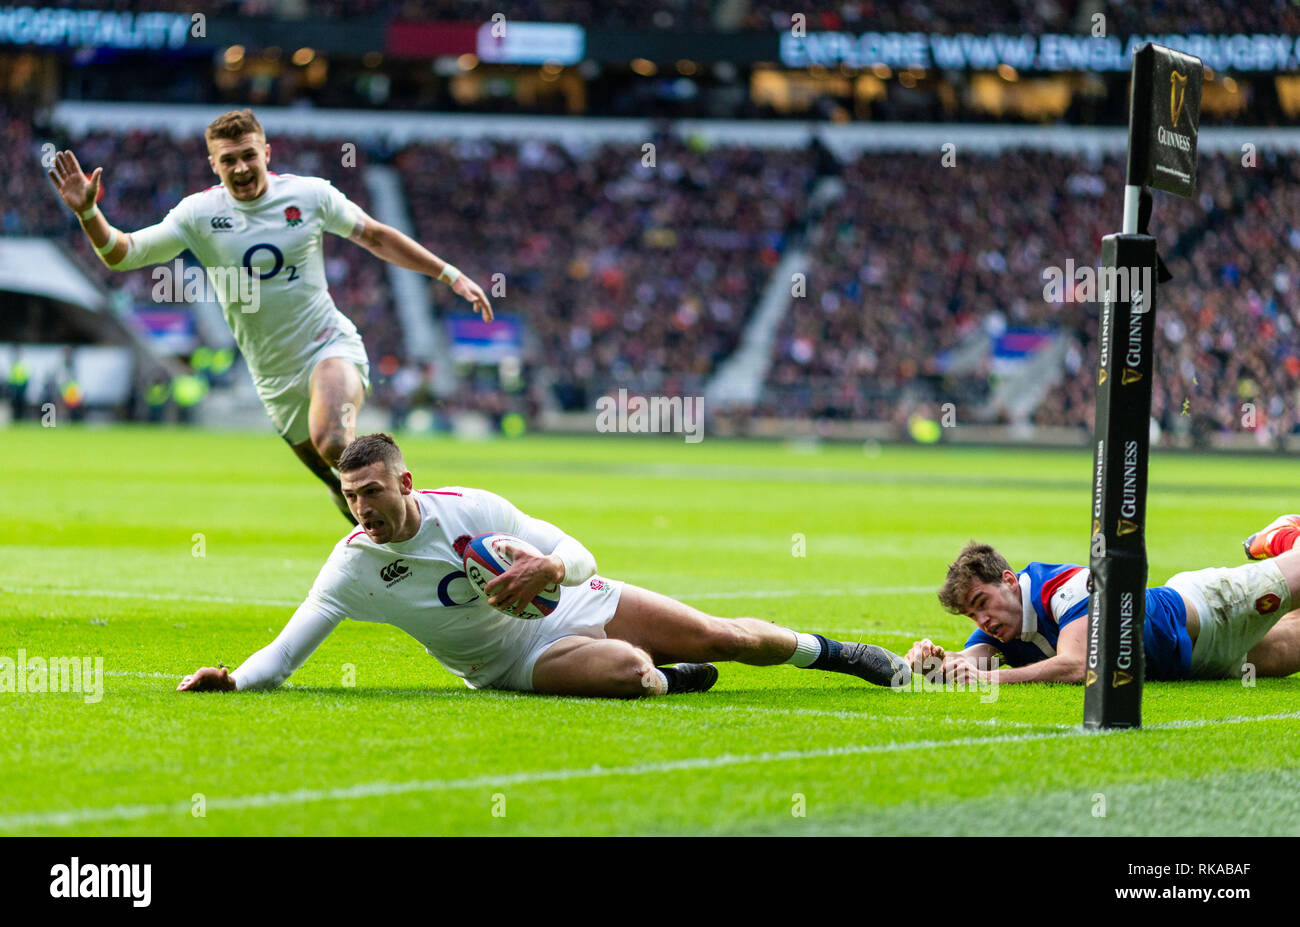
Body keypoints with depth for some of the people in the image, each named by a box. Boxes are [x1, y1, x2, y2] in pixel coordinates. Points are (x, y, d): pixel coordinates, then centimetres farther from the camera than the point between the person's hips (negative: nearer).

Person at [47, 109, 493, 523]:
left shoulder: (310, 195, -6)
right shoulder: (199, 214, -6)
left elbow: (376, 237, 8)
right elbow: (122, 253, -8)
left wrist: (451, 275, 9)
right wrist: (88, 212, -28)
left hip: (331, 347, -3)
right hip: (276, 378, 3)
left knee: (332, 441, -33)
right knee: (342, 488, 8)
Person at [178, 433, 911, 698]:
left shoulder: (470, 509, -16)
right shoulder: (352, 569, -18)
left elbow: (581, 558, -11)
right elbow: (282, 654, -18)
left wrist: (551, 567, -35)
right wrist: (232, 681, -39)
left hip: (576, 602, 2)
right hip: (519, 661, -2)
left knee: (723, 637, 0)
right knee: (628, 672, -35)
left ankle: (824, 651, 31)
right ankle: (669, 681, 2)